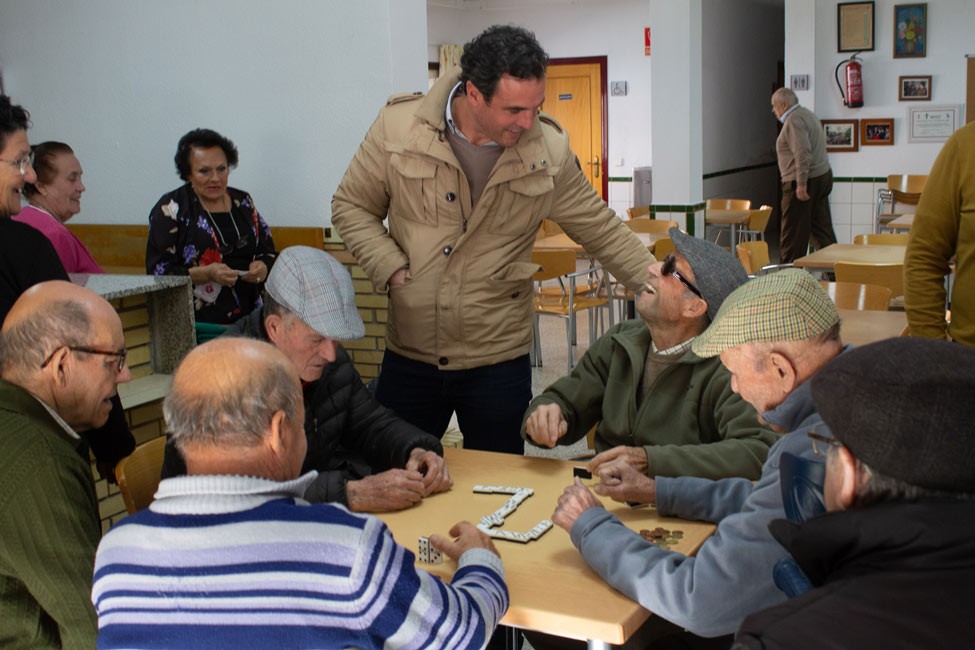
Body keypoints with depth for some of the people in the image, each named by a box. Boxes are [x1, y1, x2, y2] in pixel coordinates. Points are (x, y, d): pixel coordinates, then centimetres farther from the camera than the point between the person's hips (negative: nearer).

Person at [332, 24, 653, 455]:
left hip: (498, 359, 0)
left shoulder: (548, 152, -7)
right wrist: (392, 269, -13)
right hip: (409, 353, 1)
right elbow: (351, 207, 2)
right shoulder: (398, 126, -9)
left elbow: (604, 233, 3)